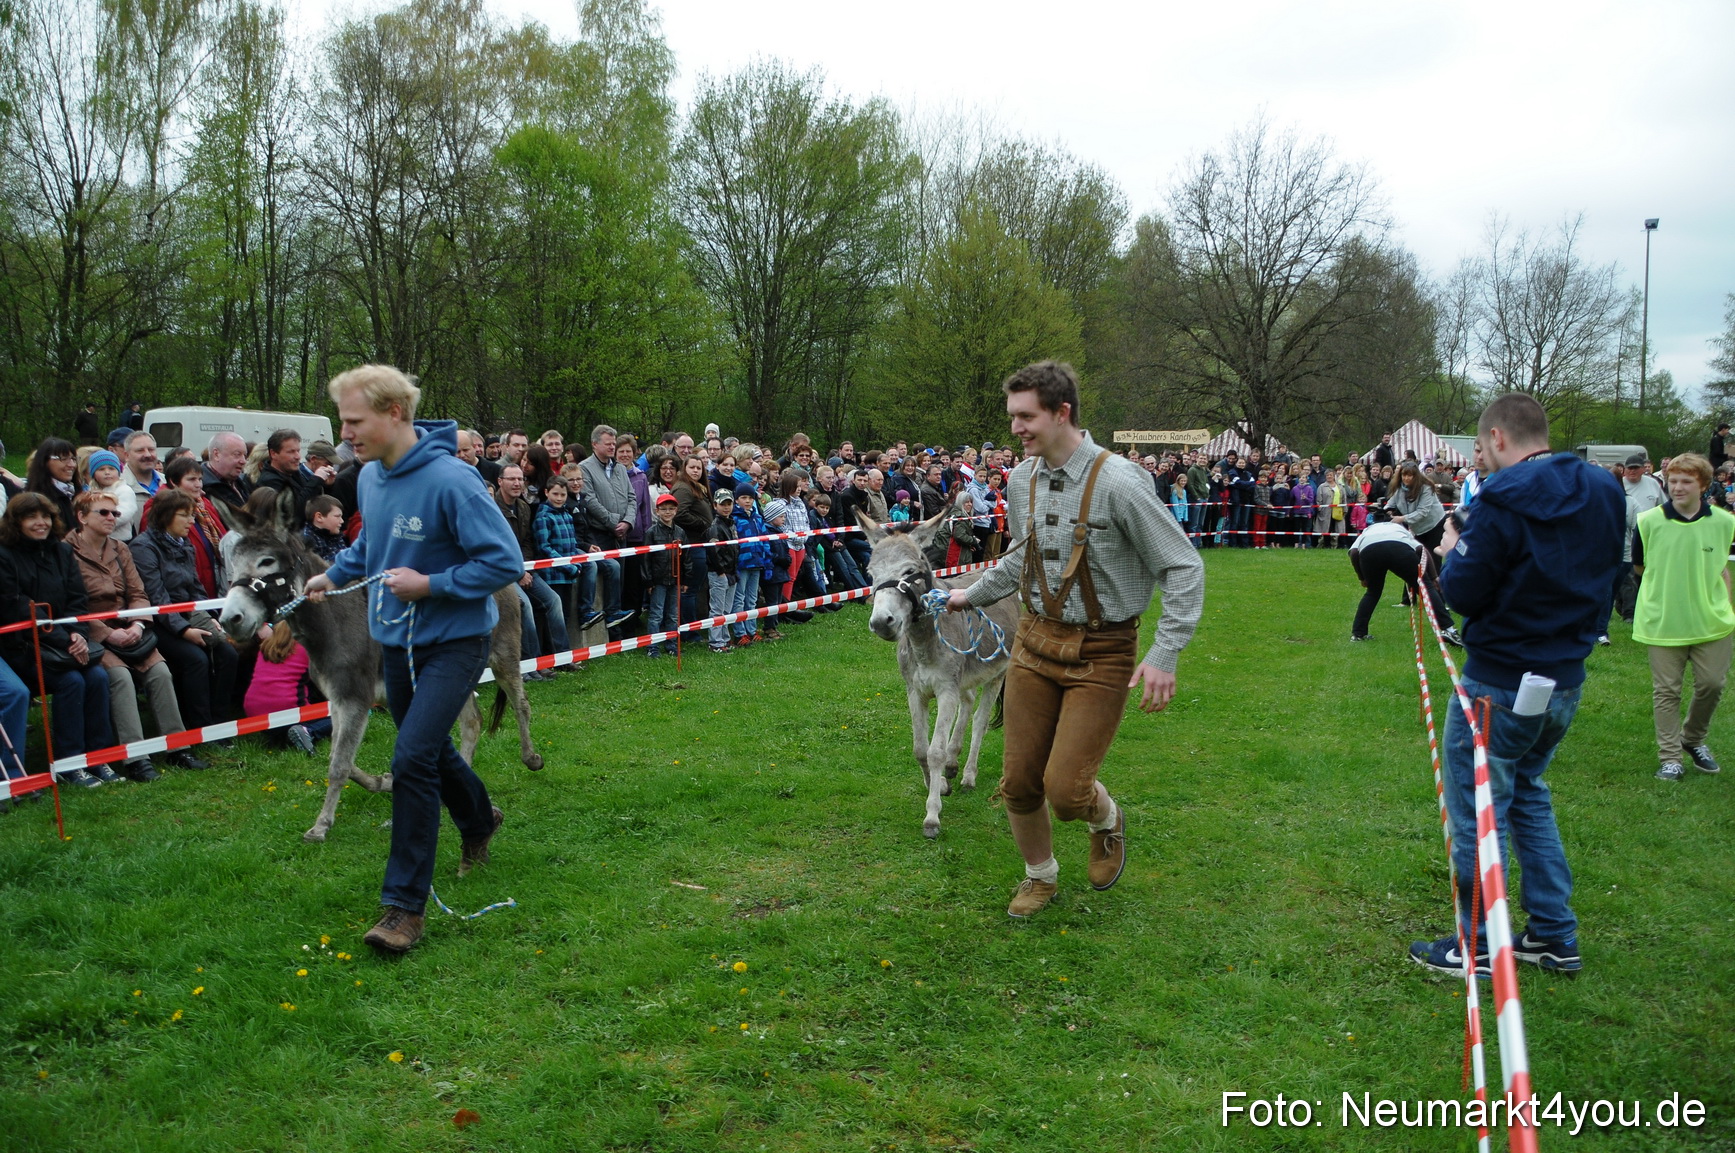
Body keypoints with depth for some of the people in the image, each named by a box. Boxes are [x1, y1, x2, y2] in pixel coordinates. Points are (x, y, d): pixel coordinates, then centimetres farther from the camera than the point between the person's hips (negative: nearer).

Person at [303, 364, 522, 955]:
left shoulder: (451, 480, -24)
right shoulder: (370, 477, 0)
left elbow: (505, 562, -22)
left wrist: (430, 584, -24)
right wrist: (333, 574, 6)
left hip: (453, 642, -8)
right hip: (397, 641, 8)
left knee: (412, 761, -17)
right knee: (430, 750, 22)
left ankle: (405, 905, -7)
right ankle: (479, 819, 51)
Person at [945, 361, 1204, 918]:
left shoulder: (1118, 481, -19)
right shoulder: (1021, 480, 2)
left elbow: (1183, 567, -15)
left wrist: (1165, 655, -21)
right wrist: (972, 595, 30)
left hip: (1102, 653, -5)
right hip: (1036, 640, 6)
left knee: (1065, 789, -10)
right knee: (1019, 782, 8)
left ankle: (1107, 822, 28)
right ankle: (1040, 875, 37)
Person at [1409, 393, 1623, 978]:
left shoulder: (1504, 501, -20)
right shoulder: (1602, 492, 4)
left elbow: (1463, 595, -17)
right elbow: (1601, 573, 15)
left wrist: (1453, 552, 1)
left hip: (1501, 685, -8)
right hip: (1566, 682, 8)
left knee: (1478, 809, 4)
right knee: (1528, 794, 23)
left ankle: (1476, 947, 14)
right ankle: (1555, 935, 28)